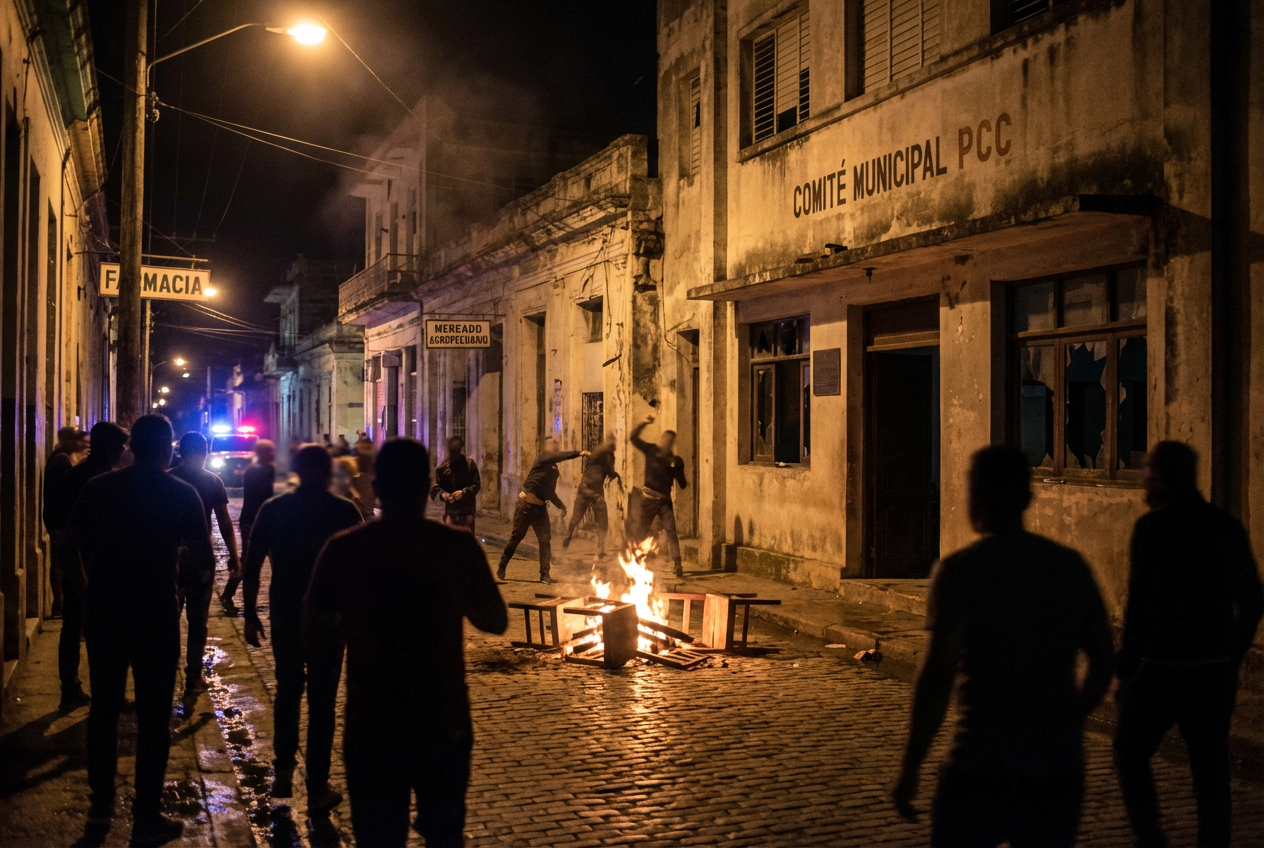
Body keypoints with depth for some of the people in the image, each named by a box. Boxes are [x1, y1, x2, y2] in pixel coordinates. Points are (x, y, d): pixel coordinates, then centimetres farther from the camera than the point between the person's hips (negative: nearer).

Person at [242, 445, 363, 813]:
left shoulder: (273, 509, -1)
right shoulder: (345, 512, -7)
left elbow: (252, 565, -1)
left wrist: (250, 614, 7)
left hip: (284, 615, 2)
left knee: (287, 691, 22)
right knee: (322, 701, 6)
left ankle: (283, 769, 18)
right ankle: (318, 788, 10)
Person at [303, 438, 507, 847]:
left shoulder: (342, 550, -9)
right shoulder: (459, 546, -10)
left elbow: (314, 634, -1)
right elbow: (496, 621, 2)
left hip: (371, 727, 0)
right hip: (444, 724, 1)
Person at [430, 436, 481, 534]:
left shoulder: (469, 464, 1)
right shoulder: (443, 466, 4)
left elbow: (476, 485, -3)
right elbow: (435, 488, 1)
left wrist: (463, 492, -20)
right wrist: (442, 494, -21)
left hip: (467, 510, -2)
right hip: (450, 510, 2)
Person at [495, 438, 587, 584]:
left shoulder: (554, 469, 15)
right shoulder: (542, 457, -6)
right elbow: (559, 456, -26)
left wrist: (561, 505, 12)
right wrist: (578, 453, -34)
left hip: (540, 507, 7)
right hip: (526, 504, -7)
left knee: (545, 539, -4)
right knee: (516, 537, 4)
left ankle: (544, 575, -2)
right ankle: (501, 568, 20)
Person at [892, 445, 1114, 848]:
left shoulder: (960, 571, -11)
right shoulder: (1071, 566, 4)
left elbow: (938, 675, -16)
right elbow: (1104, 660, 10)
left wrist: (910, 767, -10)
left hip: (982, 767, -4)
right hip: (1059, 769, 4)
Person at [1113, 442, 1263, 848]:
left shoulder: (1153, 526, -12)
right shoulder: (1227, 525, 7)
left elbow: (1141, 601, -16)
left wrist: (1125, 667, -9)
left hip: (1163, 667, -5)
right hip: (1217, 670, 5)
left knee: (1130, 752, 12)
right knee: (1211, 772, 13)